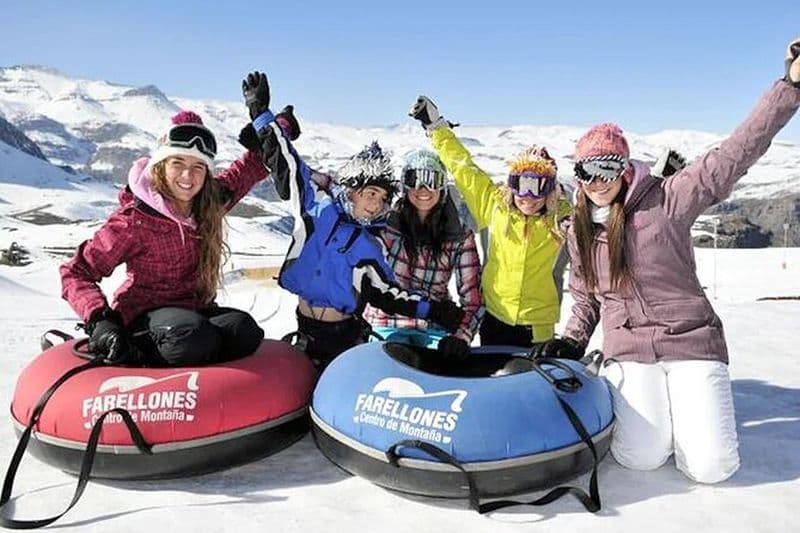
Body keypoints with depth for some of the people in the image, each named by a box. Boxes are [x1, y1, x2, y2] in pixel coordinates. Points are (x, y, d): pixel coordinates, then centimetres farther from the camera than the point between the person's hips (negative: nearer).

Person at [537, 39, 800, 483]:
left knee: (712, 467, -11)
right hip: (629, 351, 3)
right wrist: (572, 341, 4)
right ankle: (636, 408, 18)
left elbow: (733, 156, -13)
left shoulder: (665, 200, -7)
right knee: (641, 458, -15)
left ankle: (686, 408, 21)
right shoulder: (579, 232, 8)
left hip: (691, 342, -2)